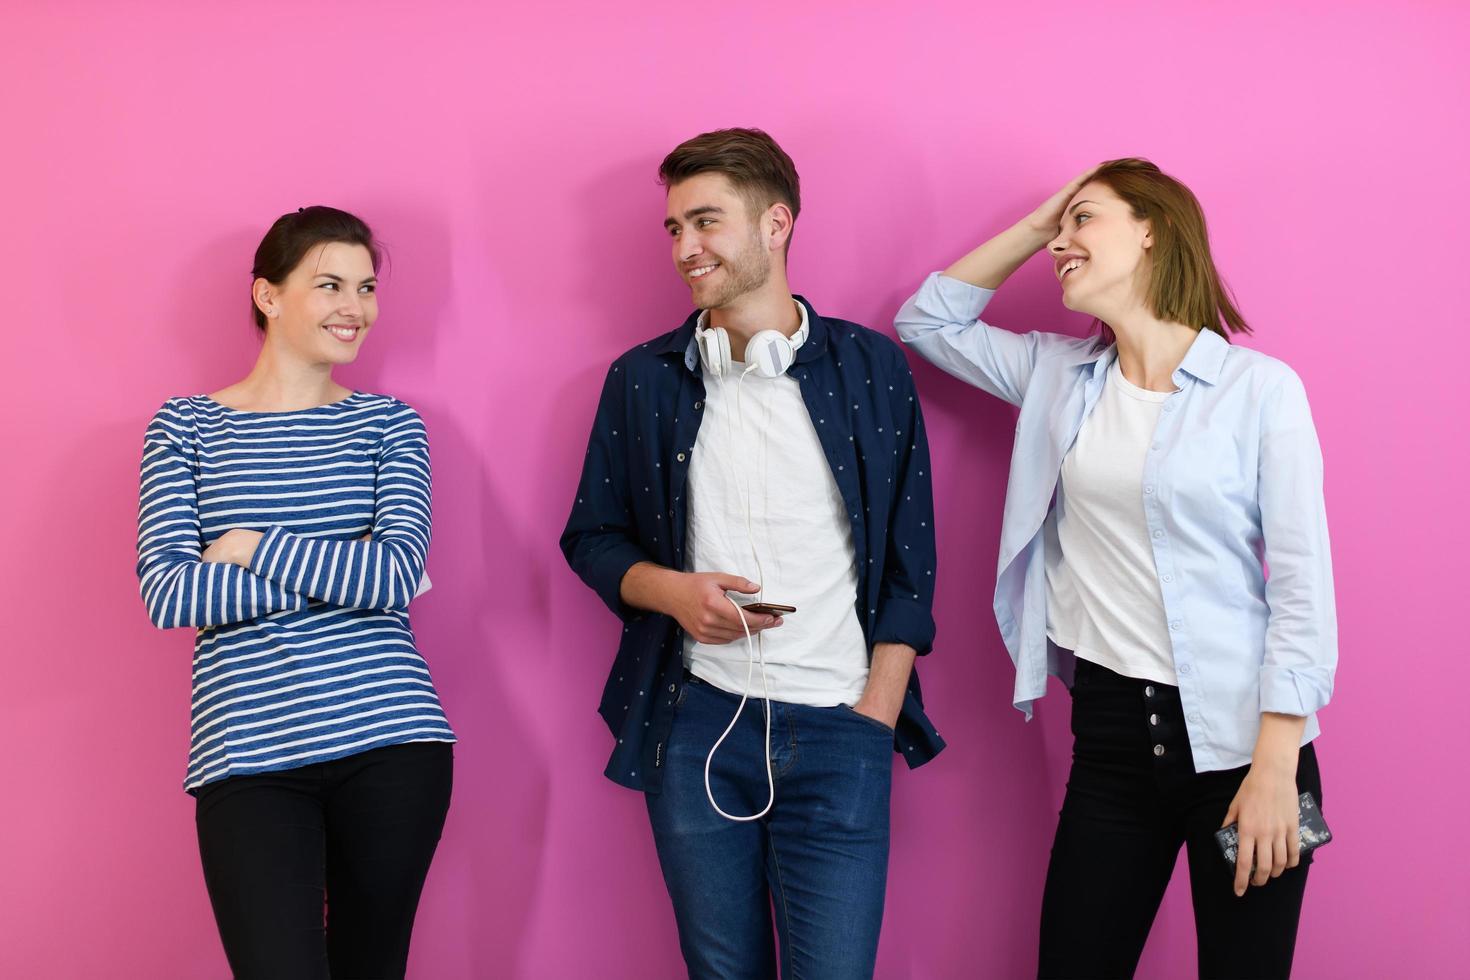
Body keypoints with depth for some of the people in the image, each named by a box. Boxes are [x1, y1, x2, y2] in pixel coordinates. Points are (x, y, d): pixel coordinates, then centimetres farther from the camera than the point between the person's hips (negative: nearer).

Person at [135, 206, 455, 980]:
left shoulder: (388, 424, 8)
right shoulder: (185, 425, 6)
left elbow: (399, 575, -7)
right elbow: (166, 594, -7)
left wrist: (252, 547, -9)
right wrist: (346, 573, -10)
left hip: (391, 742, 1)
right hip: (248, 756, -1)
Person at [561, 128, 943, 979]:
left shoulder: (872, 367, 3)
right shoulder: (643, 380, 6)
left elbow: (909, 558, 4)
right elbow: (591, 537, 13)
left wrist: (875, 715, -3)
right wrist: (669, 590, -8)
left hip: (838, 728, -1)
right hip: (694, 723, 2)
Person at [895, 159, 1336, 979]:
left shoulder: (1261, 388, -7)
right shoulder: (1060, 376, 8)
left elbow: (1302, 586, -9)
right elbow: (928, 321, 18)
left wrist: (1276, 769, -15)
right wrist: (1034, 226, 9)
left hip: (1238, 735, -4)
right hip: (1111, 728, 4)